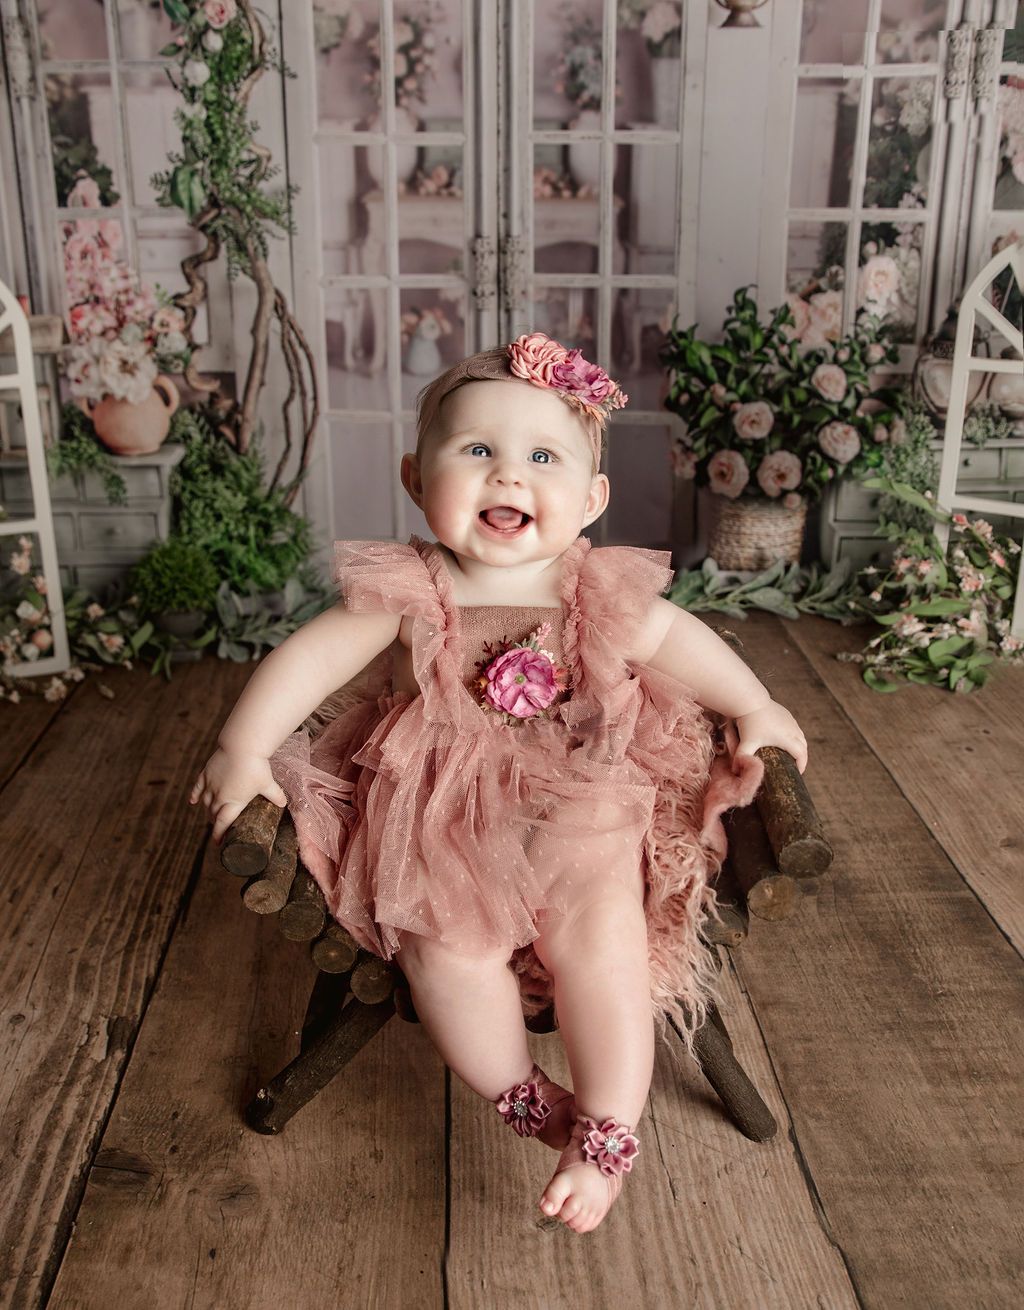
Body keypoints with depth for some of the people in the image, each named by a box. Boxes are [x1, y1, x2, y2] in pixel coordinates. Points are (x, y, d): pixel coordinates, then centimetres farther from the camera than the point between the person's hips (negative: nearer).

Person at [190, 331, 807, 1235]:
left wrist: (756, 711, 12)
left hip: (582, 805, 1)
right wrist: (244, 748, -13)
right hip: (442, 813, 0)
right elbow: (312, 657, -7)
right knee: (452, 951, -19)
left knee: (602, 937, -18)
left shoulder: (598, 591, -3)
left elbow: (679, 642, 12)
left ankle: (608, 1133, 4)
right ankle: (524, 1097, 10)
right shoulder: (409, 592, -8)